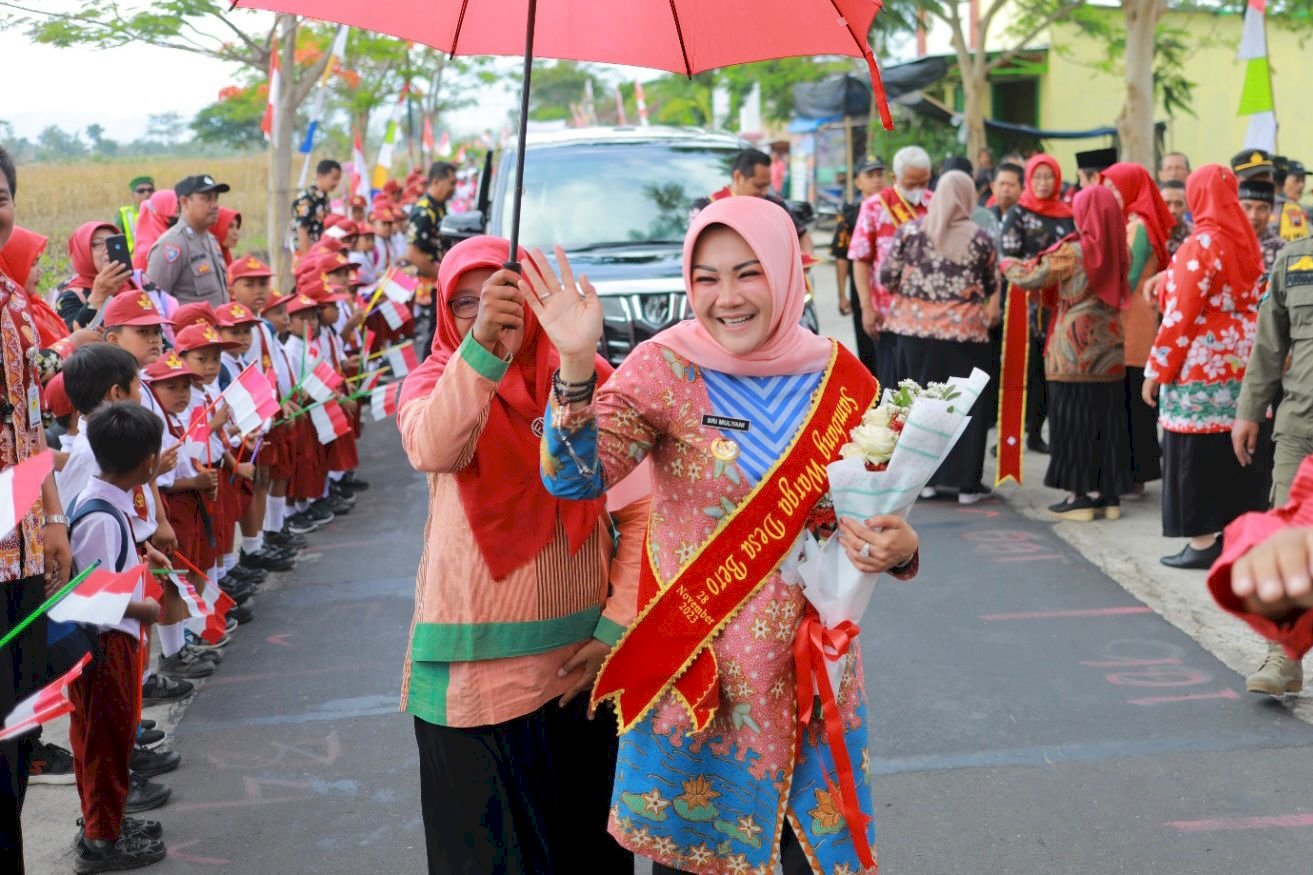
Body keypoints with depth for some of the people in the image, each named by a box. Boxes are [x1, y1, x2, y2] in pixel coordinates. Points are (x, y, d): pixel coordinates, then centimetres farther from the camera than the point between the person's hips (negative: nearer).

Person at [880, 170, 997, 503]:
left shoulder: (910, 230, -2)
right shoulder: (980, 238, -4)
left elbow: (886, 277, -1)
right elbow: (992, 287, 4)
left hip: (915, 326, 2)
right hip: (964, 328, -2)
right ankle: (965, 481, 7)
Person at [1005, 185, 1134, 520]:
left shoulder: (1073, 252, -12)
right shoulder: (1118, 252, 4)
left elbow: (1030, 278, -8)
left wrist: (1008, 266, 14)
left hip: (1074, 351, -6)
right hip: (1109, 351, 6)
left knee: (1073, 420, 1)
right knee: (1106, 418, 9)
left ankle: (1080, 496, 2)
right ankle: (1108, 493, 14)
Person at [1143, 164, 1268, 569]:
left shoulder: (1200, 245, -13)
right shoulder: (1248, 243, 8)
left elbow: (1179, 315, -14)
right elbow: (1259, 304, 13)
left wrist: (1157, 370, -9)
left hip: (1201, 367, -7)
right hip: (1244, 364, 7)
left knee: (1196, 454, 0)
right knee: (1236, 450, 12)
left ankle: (1204, 542, 2)